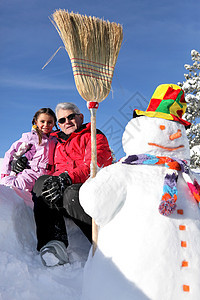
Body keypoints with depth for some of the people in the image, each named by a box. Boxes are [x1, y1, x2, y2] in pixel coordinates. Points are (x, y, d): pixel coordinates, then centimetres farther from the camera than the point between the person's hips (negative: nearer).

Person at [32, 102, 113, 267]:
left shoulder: (94, 136, 9)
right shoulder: (59, 145, 29)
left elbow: (94, 166, -9)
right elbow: (59, 171, 27)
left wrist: (66, 178, -25)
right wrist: (54, 180, 0)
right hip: (67, 189, 5)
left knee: (71, 194, -37)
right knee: (42, 182, -23)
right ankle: (54, 241, -37)